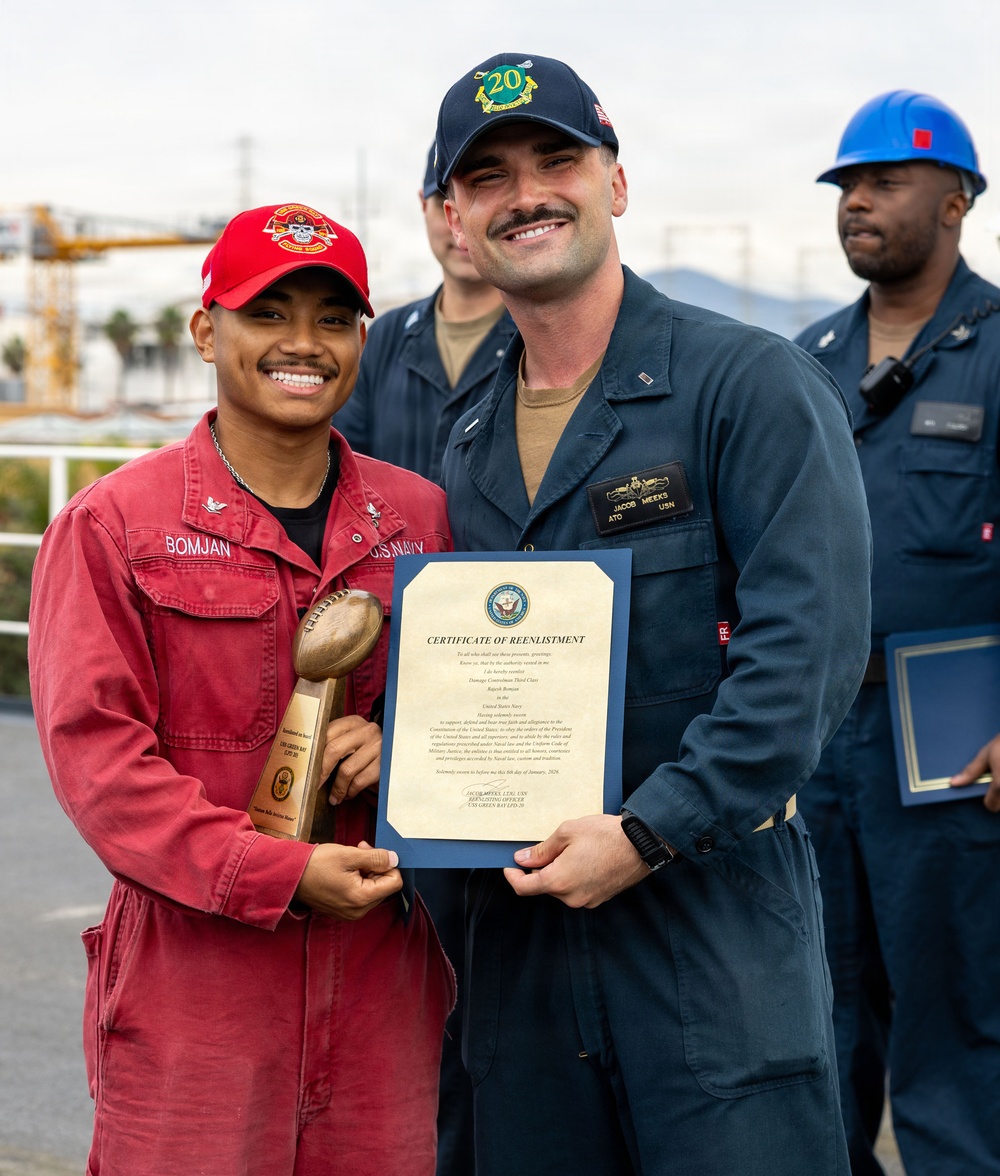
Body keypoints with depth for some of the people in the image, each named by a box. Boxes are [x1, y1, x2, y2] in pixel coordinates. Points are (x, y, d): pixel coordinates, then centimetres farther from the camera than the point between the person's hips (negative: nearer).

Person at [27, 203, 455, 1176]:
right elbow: (94, 751, -8)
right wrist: (280, 874, -17)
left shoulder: (419, 517, 10)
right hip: (191, 978, -3)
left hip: (382, 978, 4)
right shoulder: (113, 524, -2)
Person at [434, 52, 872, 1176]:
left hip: (715, 908, -6)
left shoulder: (750, 383, -6)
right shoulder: (469, 446, 15)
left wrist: (650, 831, -19)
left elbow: (807, 648, -15)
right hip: (522, 922, 6)